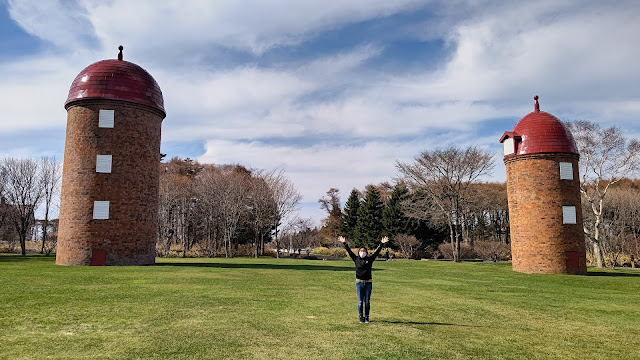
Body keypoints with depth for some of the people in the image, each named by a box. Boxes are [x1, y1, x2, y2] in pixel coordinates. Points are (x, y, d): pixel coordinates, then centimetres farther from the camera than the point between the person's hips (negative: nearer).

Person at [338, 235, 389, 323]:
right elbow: (349, 251, 4)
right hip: (359, 282, 0)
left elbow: (377, 252, 2)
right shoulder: (356, 259, 4)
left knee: (367, 301, 5)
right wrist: (344, 243, 1)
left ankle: (367, 317, 15)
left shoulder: (369, 259, 4)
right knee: (360, 301, 3)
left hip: (368, 283, 0)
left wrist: (382, 244, -4)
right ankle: (361, 317, 12)